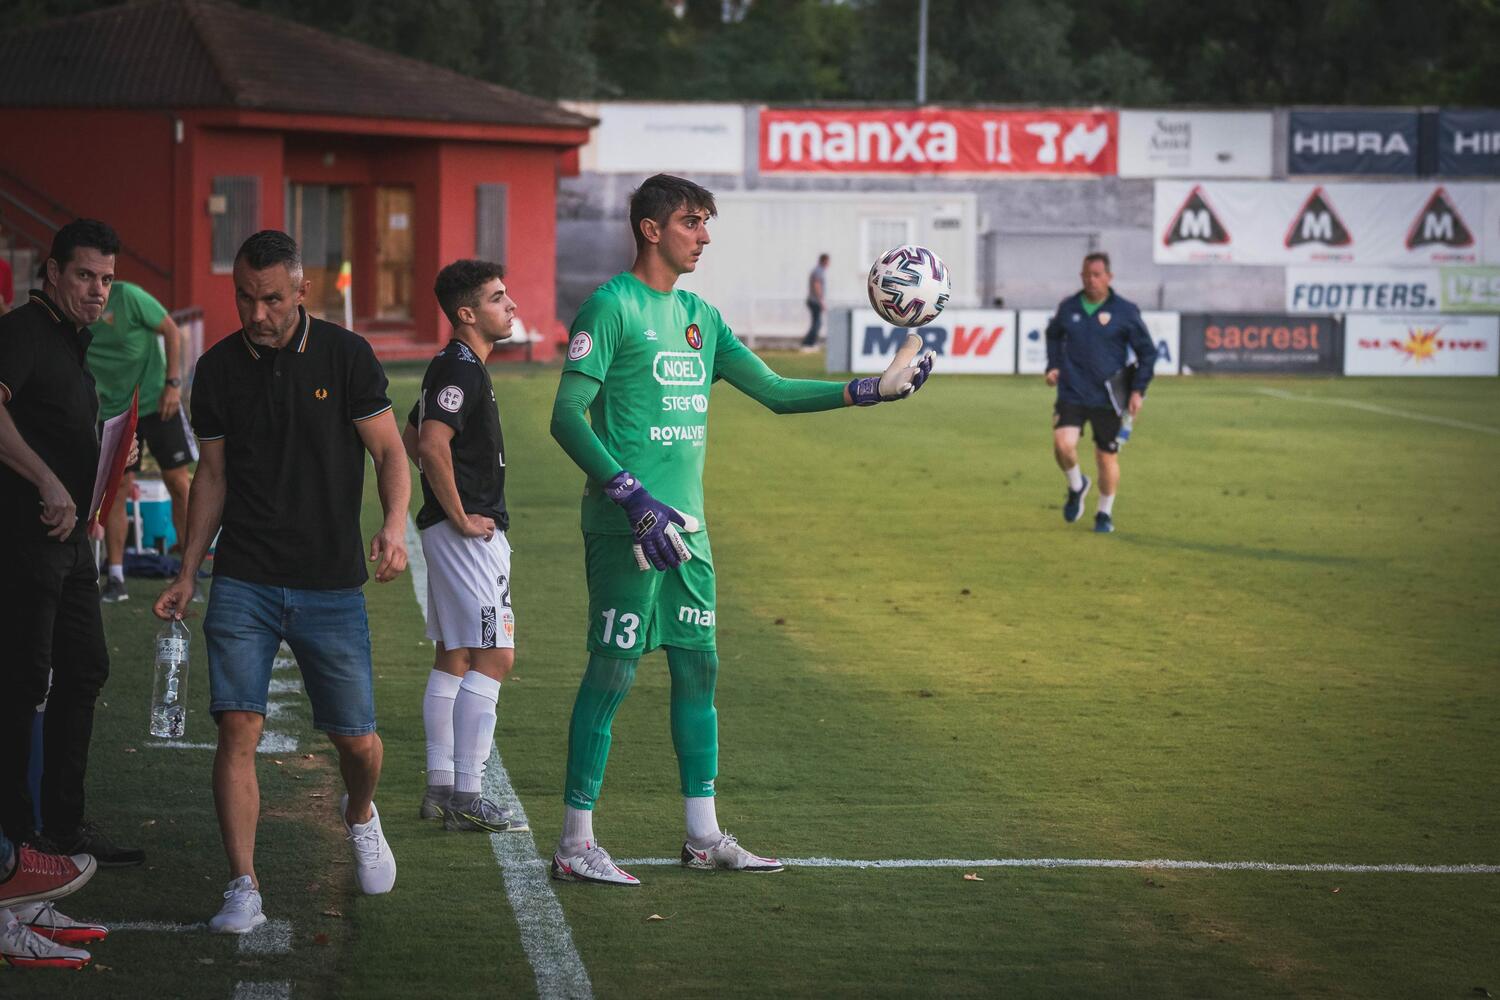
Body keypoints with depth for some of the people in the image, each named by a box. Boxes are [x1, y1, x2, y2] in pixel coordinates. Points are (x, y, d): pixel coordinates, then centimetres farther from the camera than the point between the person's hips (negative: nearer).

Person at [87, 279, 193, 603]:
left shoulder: (126, 296, -16)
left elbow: (171, 331, -7)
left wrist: (173, 383, -11)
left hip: (158, 404, -3)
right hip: (115, 412, 3)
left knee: (179, 482, -1)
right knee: (115, 489, -4)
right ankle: (115, 579, 0)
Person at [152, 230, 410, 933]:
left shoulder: (345, 355, -3)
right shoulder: (219, 369, 4)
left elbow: (389, 452, 0)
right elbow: (212, 475, 13)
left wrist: (394, 526, -19)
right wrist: (186, 575, 11)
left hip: (332, 584, -1)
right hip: (243, 580, 1)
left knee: (356, 740, 4)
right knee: (238, 729, -12)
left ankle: (361, 818, 38)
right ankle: (243, 889, -7)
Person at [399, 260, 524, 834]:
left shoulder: (451, 367, 16)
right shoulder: (463, 370, -16)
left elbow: (411, 440, 27)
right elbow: (430, 445, -28)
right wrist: (461, 517, -20)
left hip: (448, 526, 11)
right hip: (468, 532, -11)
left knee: (453, 658, 13)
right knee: (492, 657, -10)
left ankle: (440, 787, 17)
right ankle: (465, 796, -11)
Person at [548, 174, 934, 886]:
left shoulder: (699, 316, 15)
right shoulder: (612, 307, -8)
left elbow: (774, 391, 18)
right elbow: (567, 415, -14)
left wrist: (871, 390, 9)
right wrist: (635, 499, -22)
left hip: (685, 526, 8)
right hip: (626, 529, -8)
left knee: (697, 669, 11)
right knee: (611, 673, -7)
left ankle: (704, 836, 19)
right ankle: (575, 846, -2)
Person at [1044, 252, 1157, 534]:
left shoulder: (1125, 312, -4)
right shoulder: (1068, 308, 4)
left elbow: (1147, 352, 3)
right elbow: (1054, 335, 25)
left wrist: (1138, 390, -4)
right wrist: (1054, 365, 10)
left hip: (1107, 399, -1)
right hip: (1072, 394, 1)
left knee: (1107, 458, 5)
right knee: (1063, 444, -19)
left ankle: (1105, 513, 25)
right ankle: (1076, 486, 12)